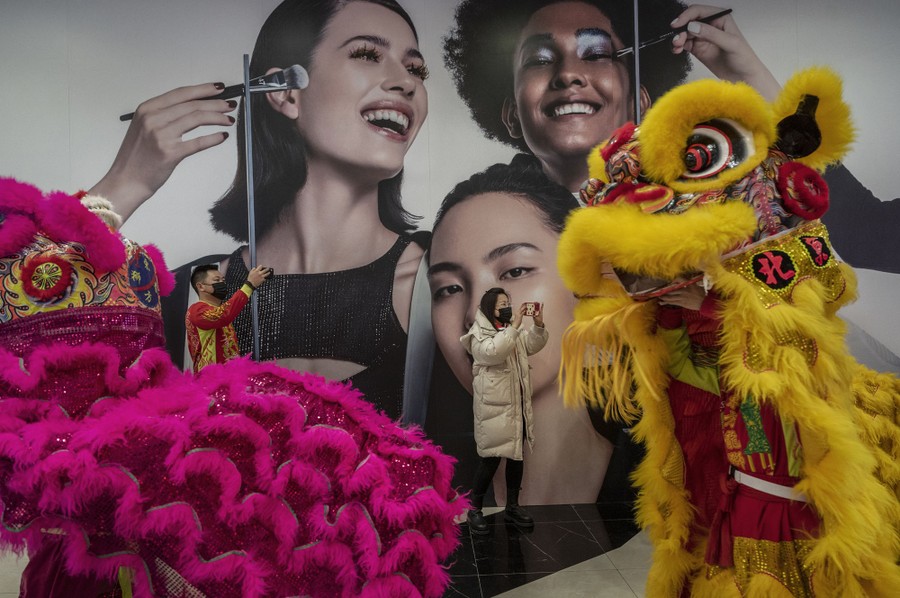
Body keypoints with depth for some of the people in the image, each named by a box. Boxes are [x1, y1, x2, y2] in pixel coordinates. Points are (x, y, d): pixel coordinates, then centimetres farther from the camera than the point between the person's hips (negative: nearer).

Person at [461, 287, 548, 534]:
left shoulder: (510, 331, 13)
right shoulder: (479, 333, -9)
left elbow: (532, 345, 10)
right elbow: (493, 353, -26)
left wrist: (538, 325, -7)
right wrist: (514, 326, -27)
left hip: (517, 404, 8)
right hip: (494, 407, -8)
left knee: (517, 454, 13)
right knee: (491, 458, -6)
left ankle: (512, 506, 26)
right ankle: (475, 509, 9)